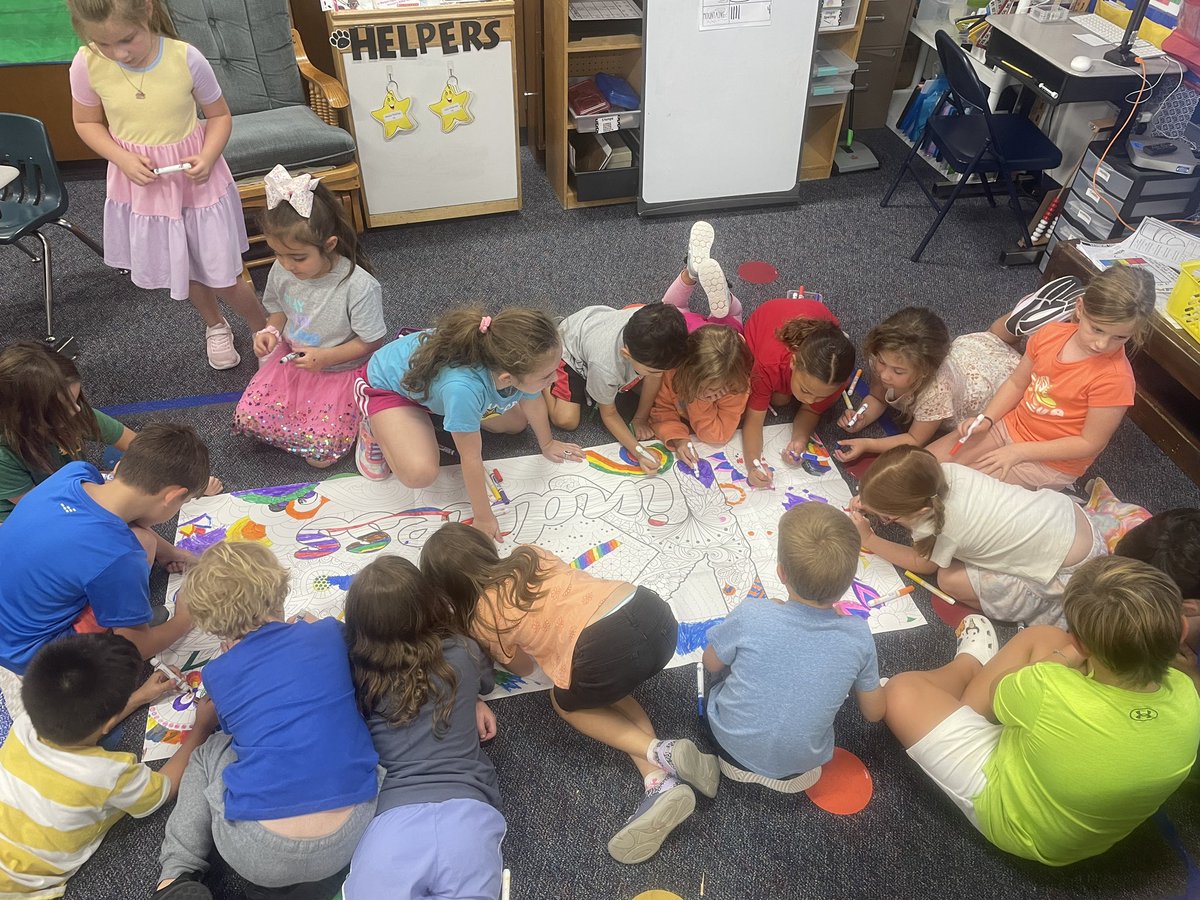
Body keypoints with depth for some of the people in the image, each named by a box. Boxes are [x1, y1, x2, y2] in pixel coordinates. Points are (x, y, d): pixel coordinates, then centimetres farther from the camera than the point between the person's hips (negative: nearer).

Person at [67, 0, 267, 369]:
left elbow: (219, 115, -5)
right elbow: (87, 122, 1)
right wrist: (122, 159, -16)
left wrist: (208, 156, -22)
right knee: (181, 269, 19)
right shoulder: (87, 65, -15)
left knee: (222, 275, 1)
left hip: (195, 177, -2)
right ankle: (215, 325, 46)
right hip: (141, 183, 2)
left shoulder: (186, 58, -20)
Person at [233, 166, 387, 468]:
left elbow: (371, 342, -17)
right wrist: (271, 331, -11)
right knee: (246, 418, -7)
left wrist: (325, 357, -25)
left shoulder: (359, 286, -27)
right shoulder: (281, 271, -11)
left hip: (342, 369, -5)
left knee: (321, 453, -14)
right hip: (292, 360, 6)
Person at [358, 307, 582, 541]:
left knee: (517, 423, 9)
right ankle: (375, 428, 6)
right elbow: (471, 457, -33)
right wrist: (483, 518, -20)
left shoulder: (521, 365, -30)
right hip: (391, 382, -6)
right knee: (420, 473, -25)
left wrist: (547, 443, 13)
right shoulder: (464, 387, -48)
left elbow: (533, 401, -5)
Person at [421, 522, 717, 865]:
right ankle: (662, 783, 11)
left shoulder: (482, 617, 12)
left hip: (607, 649, -6)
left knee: (566, 702, 27)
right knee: (604, 690, 32)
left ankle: (664, 753, 7)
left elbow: (522, 668, 30)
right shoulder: (530, 554, 24)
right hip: (654, 610, 6)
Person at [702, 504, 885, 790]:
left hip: (733, 744, -1)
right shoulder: (858, 635, -21)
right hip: (801, 764, 2)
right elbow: (874, 713, -4)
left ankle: (740, 760, 12)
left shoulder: (751, 616, -29)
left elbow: (711, 665, -7)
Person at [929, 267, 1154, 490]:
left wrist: (1018, 452, -20)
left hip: (1051, 462, -5)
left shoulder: (1114, 378, -25)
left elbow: (1090, 443, -19)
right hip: (1010, 425, 5)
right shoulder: (1051, 333, -9)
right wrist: (986, 419, -9)